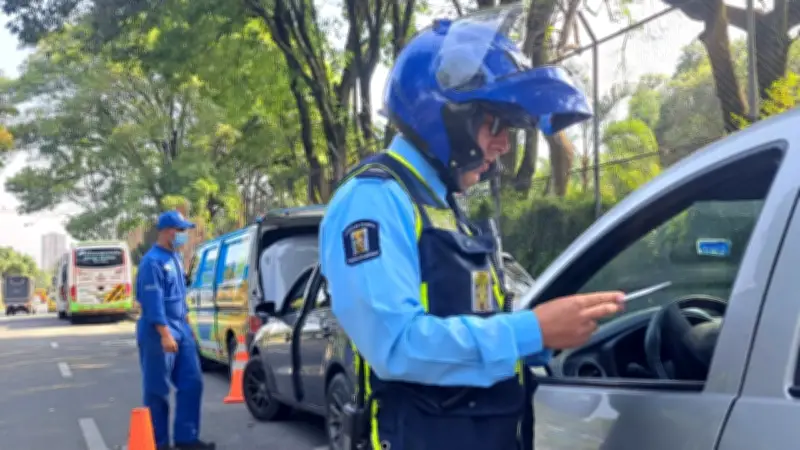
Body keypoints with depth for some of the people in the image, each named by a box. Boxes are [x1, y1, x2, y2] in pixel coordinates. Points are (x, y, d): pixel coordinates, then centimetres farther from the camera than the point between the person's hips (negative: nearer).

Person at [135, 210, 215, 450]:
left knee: (192, 382, 6)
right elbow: (153, 301, -22)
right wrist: (165, 334, -25)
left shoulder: (175, 257, 13)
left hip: (181, 329, 9)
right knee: (158, 389, 1)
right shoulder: (153, 261, -15)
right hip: (158, 332, -9)